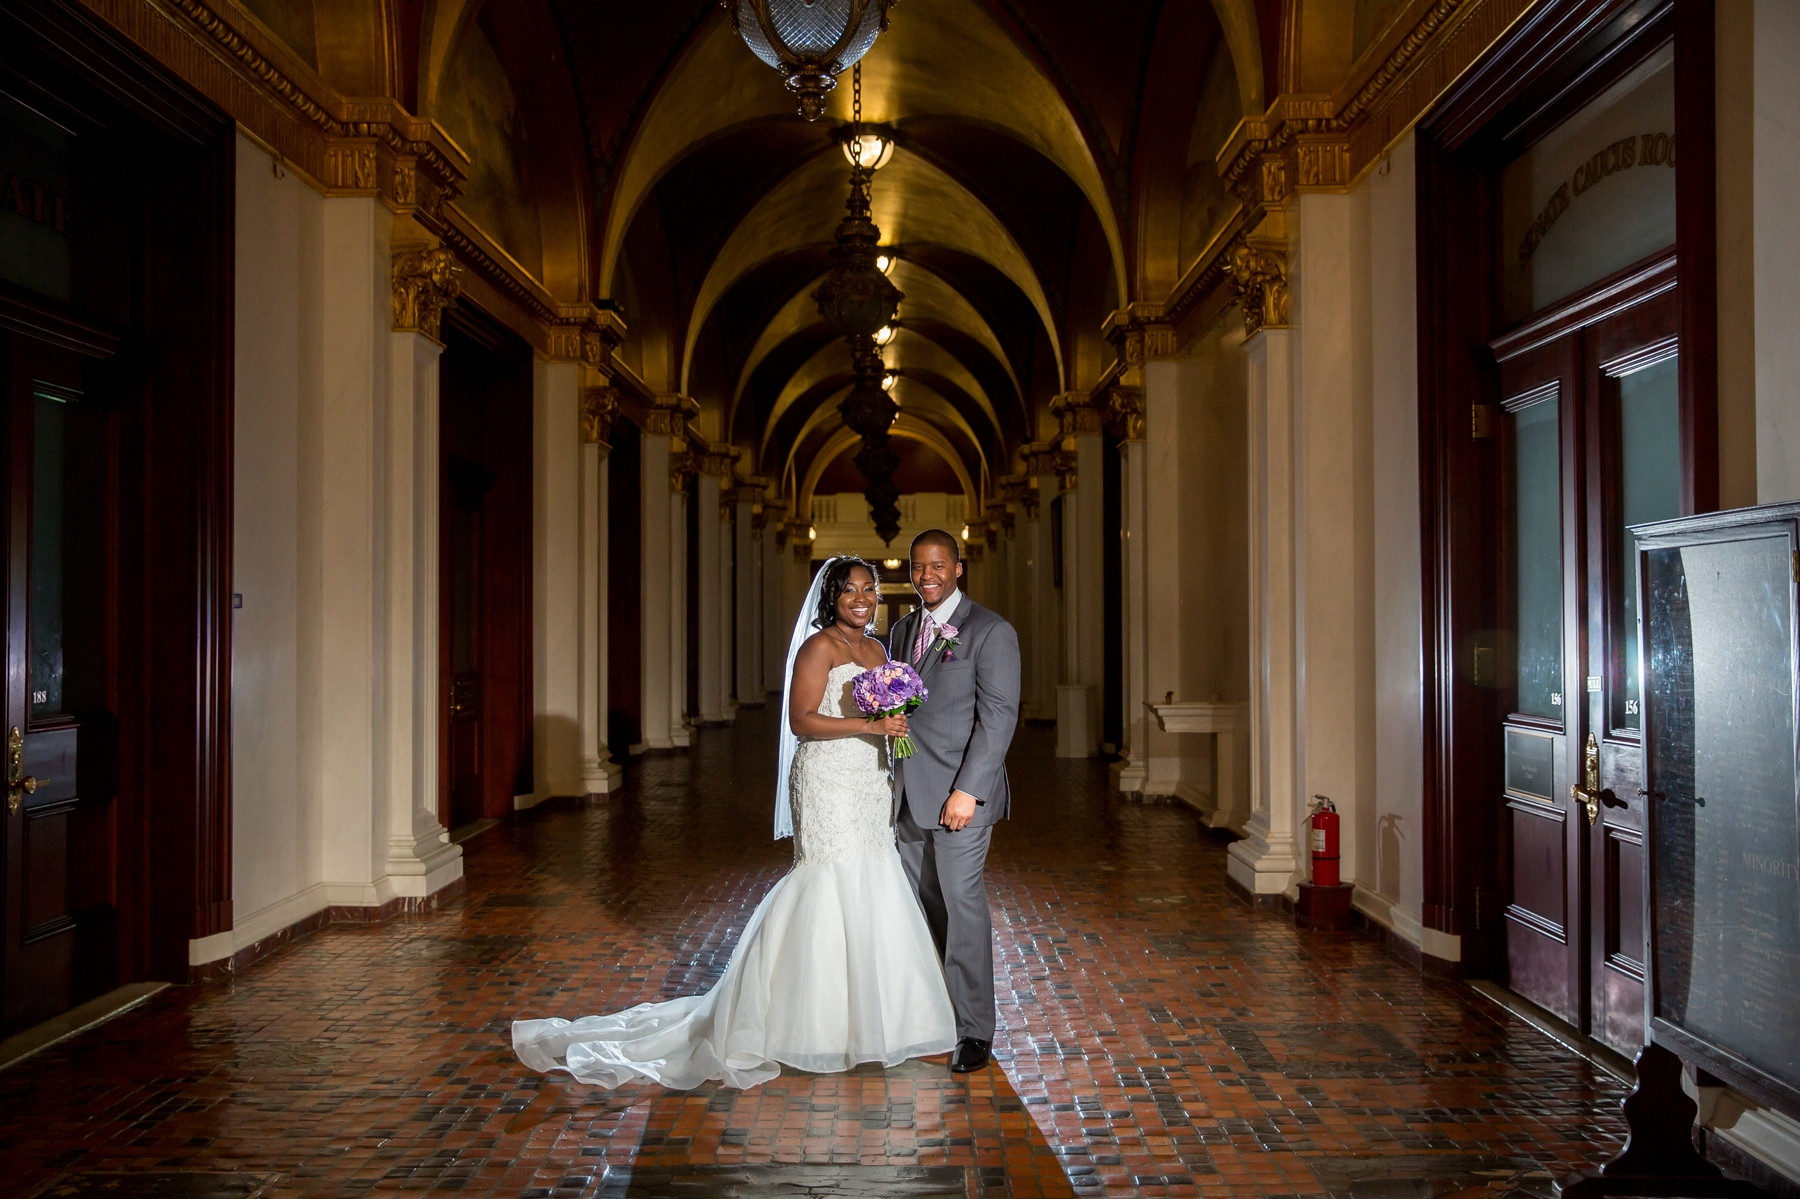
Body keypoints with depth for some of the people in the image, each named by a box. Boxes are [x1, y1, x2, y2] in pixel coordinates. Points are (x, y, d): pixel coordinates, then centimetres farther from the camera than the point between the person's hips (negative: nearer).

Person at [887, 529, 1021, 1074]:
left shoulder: (991, 631, -7)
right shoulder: (902, 630, 14)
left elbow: (999, 716, -13)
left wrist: (968, 790, -19)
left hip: (959, 794, -6)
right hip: (909, 794, 6)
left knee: (962, 905, -3)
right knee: (924, 907, 10)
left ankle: (975, 1029, 9)